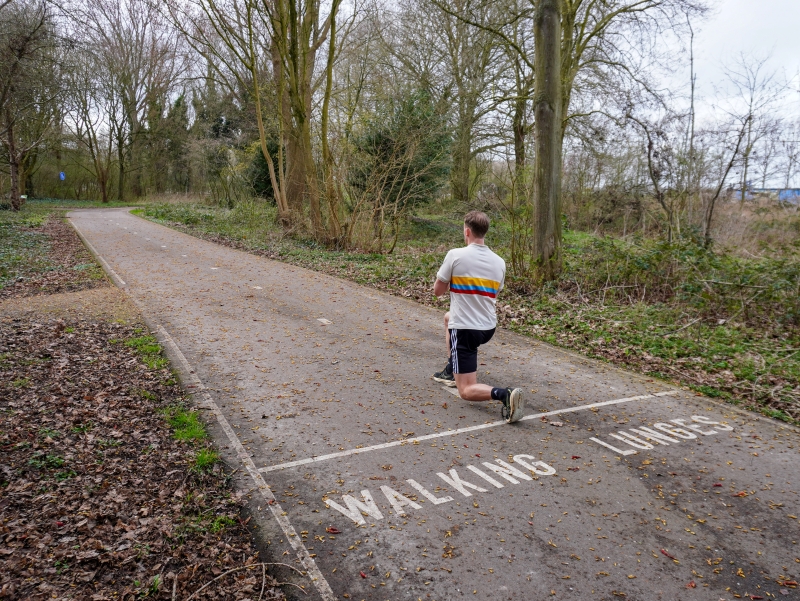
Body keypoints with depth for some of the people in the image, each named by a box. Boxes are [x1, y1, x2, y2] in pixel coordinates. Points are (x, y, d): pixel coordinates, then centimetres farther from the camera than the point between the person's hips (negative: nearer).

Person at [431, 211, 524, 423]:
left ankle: (503, 394, -29)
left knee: (467, 391, -1)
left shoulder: (455, 255, -13)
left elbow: (437, 291, -3)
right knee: (448, 317, 38)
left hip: (464, 330, -6)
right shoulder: (499, 262, 2)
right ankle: (451, 370, 40)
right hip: (489, 328, 7)